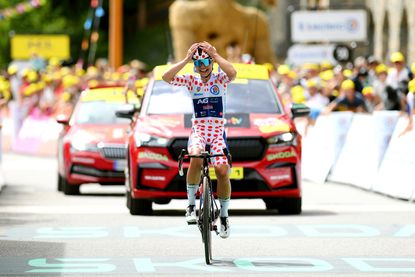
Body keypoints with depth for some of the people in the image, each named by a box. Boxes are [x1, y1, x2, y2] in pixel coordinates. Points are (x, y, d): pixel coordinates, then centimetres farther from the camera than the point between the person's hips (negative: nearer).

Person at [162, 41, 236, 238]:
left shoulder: (220, 79, 2)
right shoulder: (191, 81, 6)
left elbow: (232, 73, -23)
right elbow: (166, 78, -10)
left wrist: (215, 55, -17)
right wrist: (186, 59, -12)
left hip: (218, 131, 0)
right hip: (198, 130, 0)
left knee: (222, 171, -18)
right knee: (196, 157, -33)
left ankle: (224, 216, 4)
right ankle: (191, 205, -21)